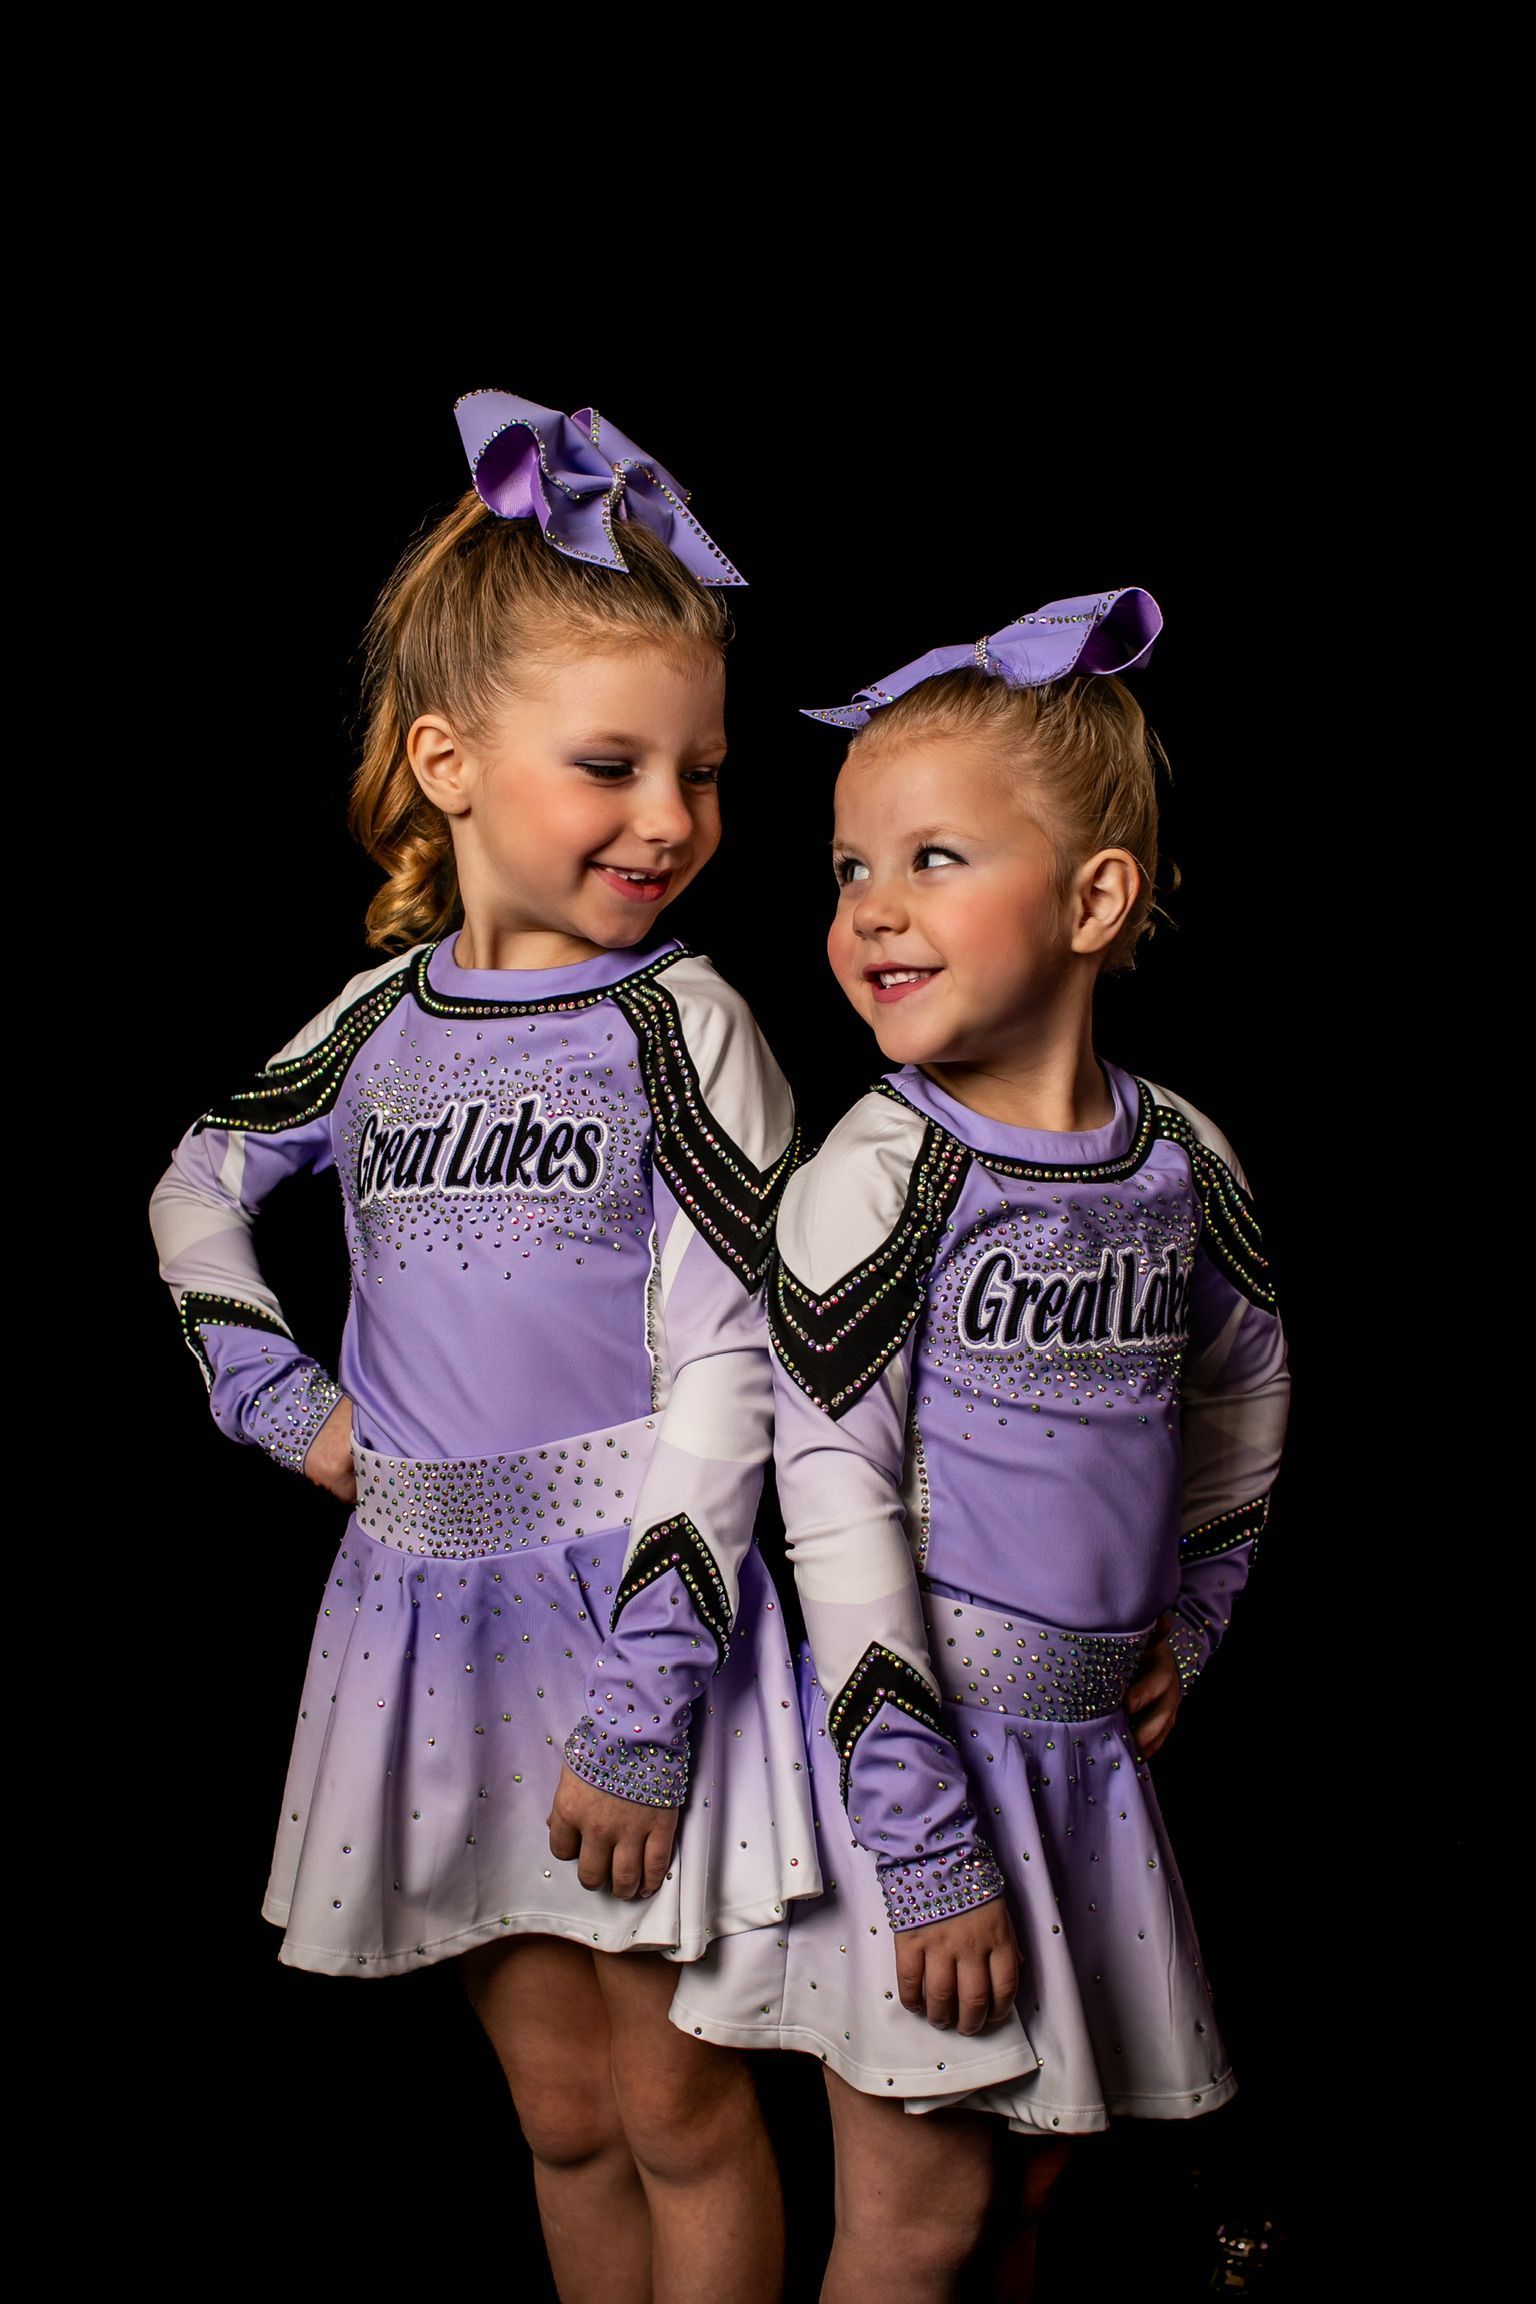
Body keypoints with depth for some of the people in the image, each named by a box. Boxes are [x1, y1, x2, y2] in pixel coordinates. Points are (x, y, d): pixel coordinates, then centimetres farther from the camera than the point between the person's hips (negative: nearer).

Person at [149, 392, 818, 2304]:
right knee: (561, 2110, 16)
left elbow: (724, 1378, -13)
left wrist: (641, 1707, -17)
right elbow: (201, 1178, 23)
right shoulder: (389, 1014, 4)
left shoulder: (678, 1024, -9)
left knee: (677, 2108, 7)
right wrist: (275, 1396, 9)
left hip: (637, 1605, -4)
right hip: (437, 1611, 4)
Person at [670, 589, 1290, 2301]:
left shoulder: (1179, 1158, 1)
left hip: (1089, 1739, 5)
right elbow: (835, 1506, -18)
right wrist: (929, 1845, -19)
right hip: (919, 1729, -5)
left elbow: (1243, 1381, 20)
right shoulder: (880, 1177, -16)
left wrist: (1189, 1615, 14)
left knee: (1033, 2163, 17)